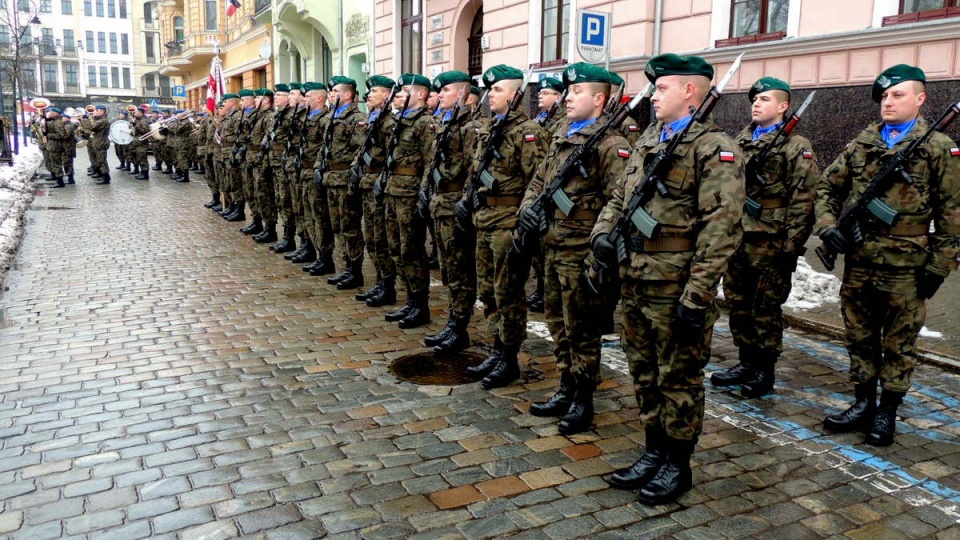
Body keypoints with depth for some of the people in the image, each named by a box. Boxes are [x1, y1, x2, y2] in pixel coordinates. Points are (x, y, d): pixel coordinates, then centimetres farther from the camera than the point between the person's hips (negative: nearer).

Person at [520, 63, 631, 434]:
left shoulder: (609, 145, -12)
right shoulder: (561, 137, 14)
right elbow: (539, 180, 21)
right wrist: (528, 206, 1)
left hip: (580, 252, -8)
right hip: (551, 248, 8)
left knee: (581, 329, 3)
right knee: (559, 324, 17)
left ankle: (583, 402, 17)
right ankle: (566, 391, 31)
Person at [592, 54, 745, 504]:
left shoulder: (714, 149, -11)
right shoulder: (648, 140, 14)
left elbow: (720, 230, -18)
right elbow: (619, 196, 21)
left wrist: (696, 298, -21)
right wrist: (603, 232, 0)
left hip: (675, 289, -8)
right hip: (634, 282, 8)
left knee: (678, 379, 7)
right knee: (644, 373, 17)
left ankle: (677, 466, 24)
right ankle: (654, 454, 33)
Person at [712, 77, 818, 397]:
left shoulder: (796, 147, -5)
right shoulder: (740, 142, 14)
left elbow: (803, 201, -11)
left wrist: (791, 246, -15)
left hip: (770, 243, -6)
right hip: (736, 239, 6)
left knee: (766, 308, 3)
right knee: (738, 303, 12)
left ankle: (765, 371, 17)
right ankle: (747, 363, 26)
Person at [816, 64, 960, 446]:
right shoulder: (861, 145, 8)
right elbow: (827, 188, 14)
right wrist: (827, 225, -3)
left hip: (905, 267, -4)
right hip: (858, 262, 4)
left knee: (899, 343, 7)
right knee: (859, 336, 12)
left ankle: (887, 412, 21)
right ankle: (863, 404, 26)